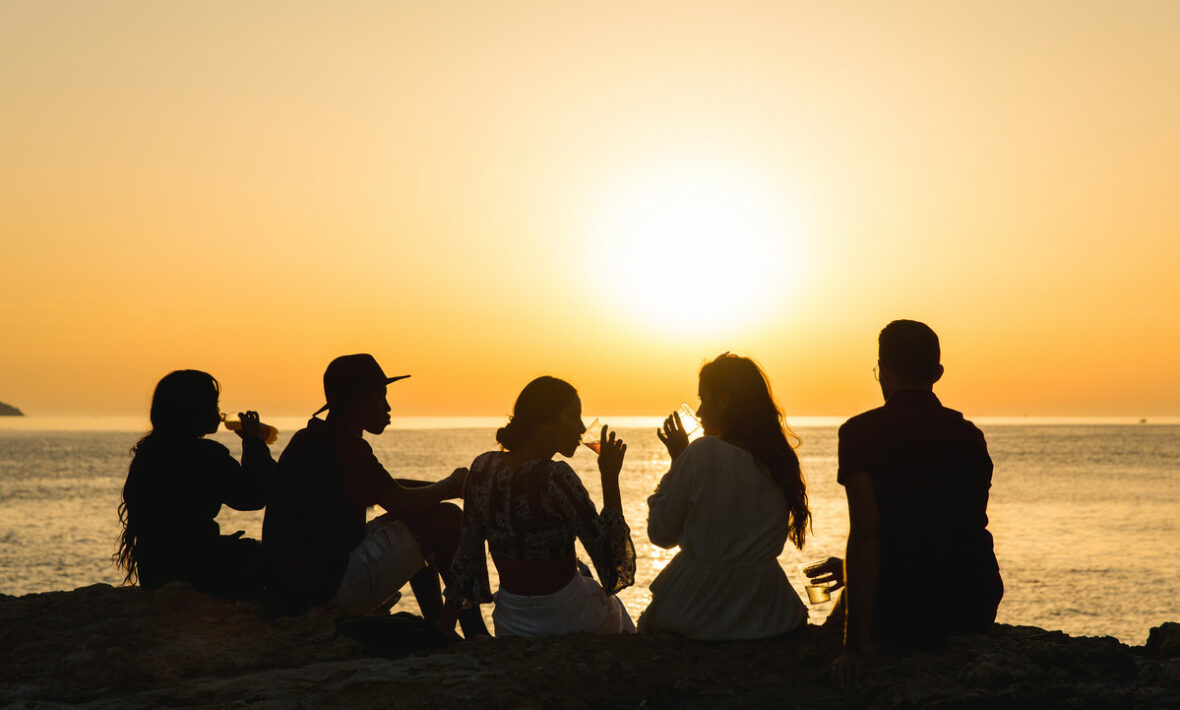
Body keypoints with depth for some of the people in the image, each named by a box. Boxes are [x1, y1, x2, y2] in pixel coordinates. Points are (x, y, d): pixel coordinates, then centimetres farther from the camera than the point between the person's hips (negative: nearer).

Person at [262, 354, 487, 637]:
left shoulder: (310, 439, 16)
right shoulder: (345, 447, -16)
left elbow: (389, 491, 26)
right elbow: (402, 505, -19)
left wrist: (443, 487, 19)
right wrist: (451, 484, 0)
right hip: (336, 588, -10)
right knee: (447, 518, -7)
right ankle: (474, 635, 2)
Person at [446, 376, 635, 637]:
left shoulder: (482, 467, -4)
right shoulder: (555, 477, -24)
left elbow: (468, 549, 5)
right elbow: (608, 548, -18)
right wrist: (610, 477, -13)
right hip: (568, 620, -5)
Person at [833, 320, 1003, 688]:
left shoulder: (861, 433, -11)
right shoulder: (970, 434, 5)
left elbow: (865, 535, -19)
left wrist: (857, 646, -18)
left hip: (901, 615, -5)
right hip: (976, 611, 5)